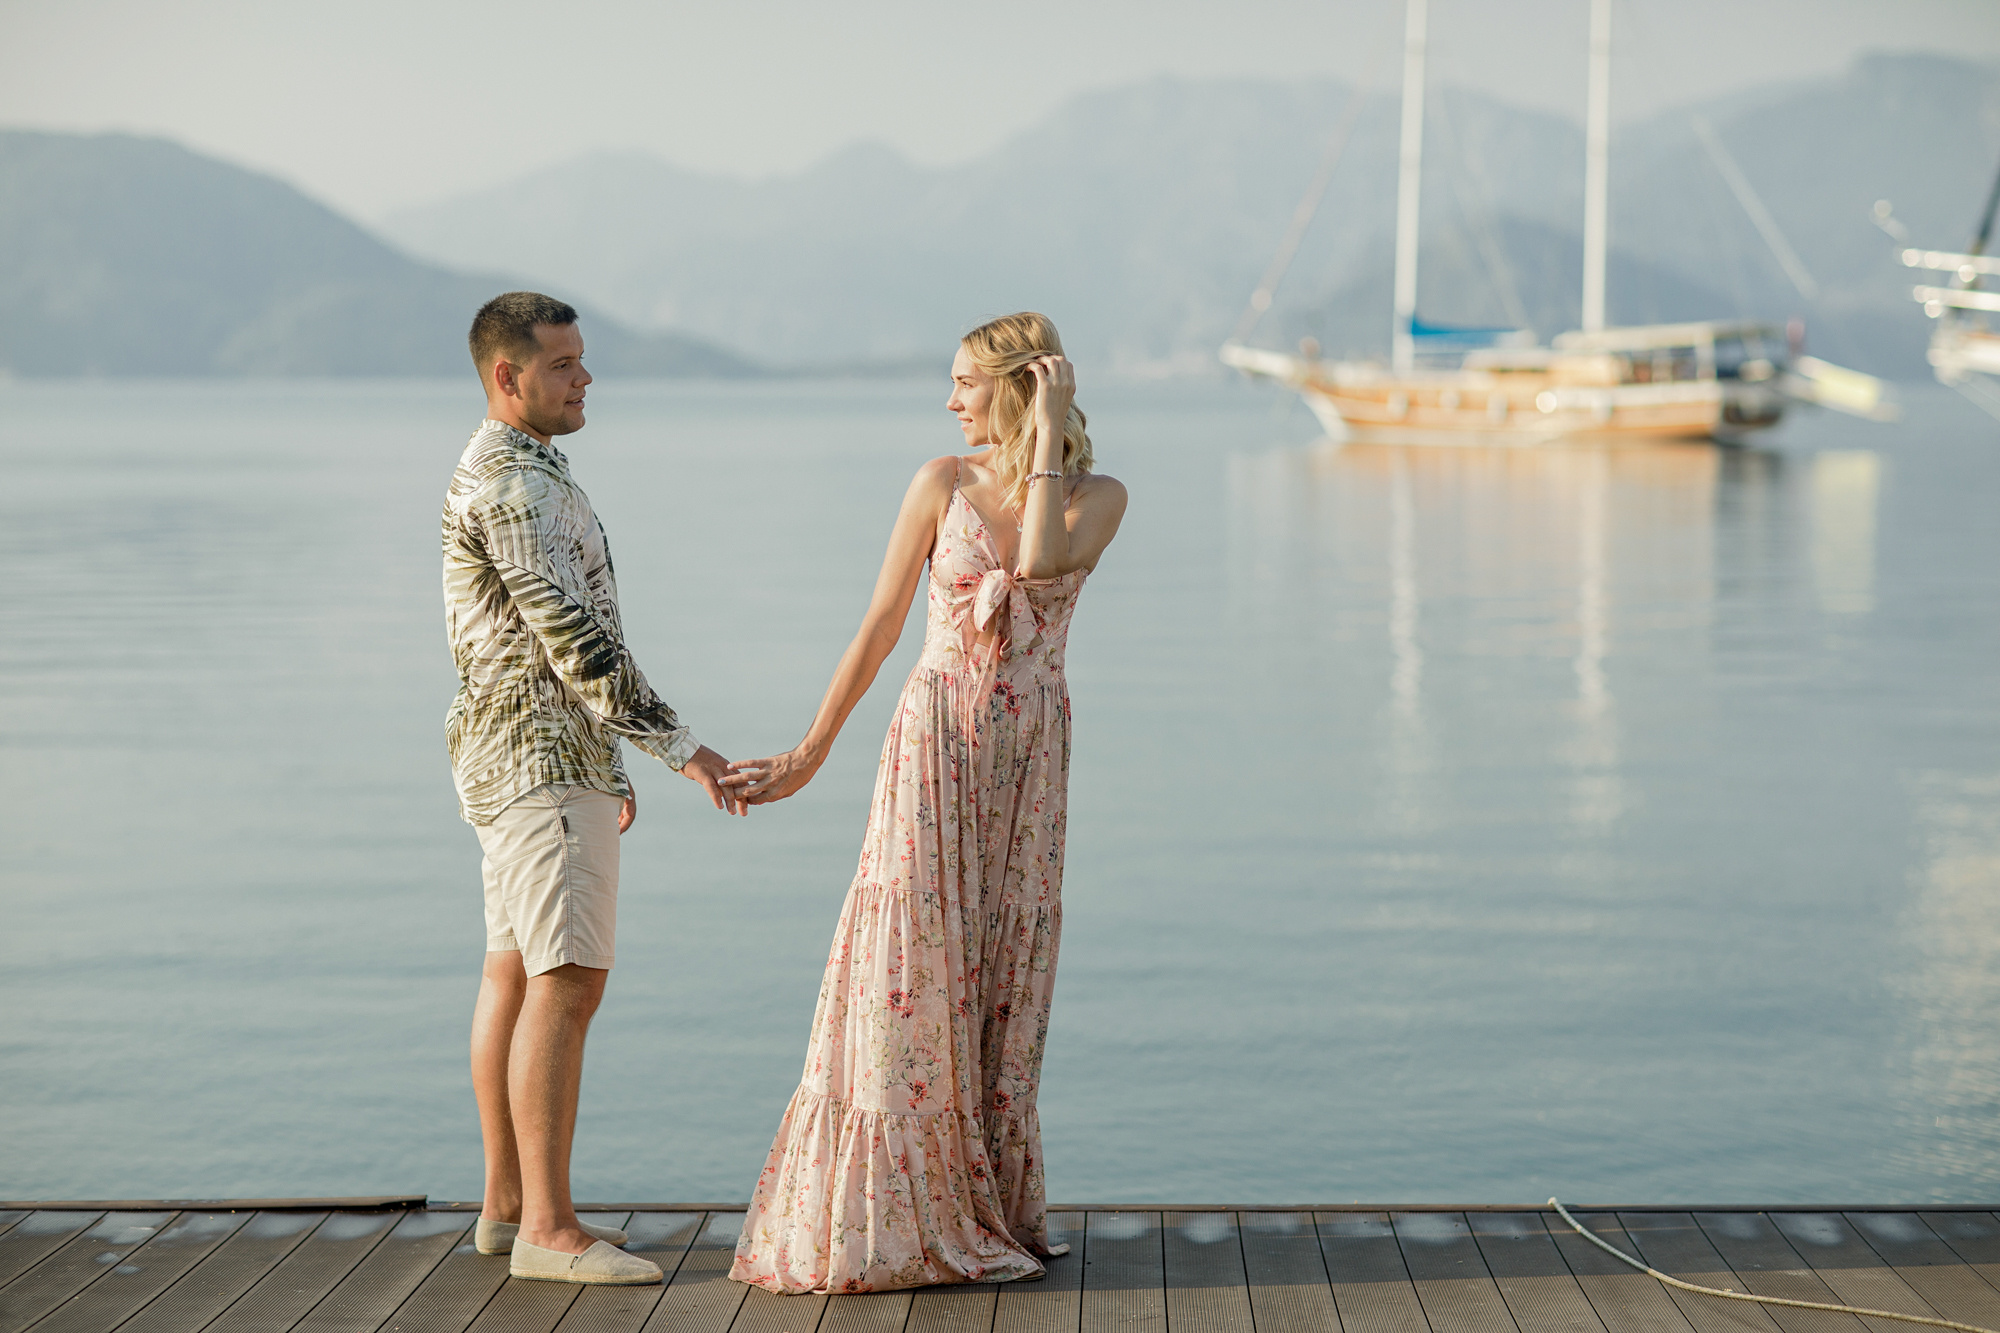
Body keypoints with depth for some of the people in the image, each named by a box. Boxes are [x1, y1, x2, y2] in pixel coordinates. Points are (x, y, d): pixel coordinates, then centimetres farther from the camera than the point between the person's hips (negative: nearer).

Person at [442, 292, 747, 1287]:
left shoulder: (509, 473, 18)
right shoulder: (513, 482, -17)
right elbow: (574, 637, -23)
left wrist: (608, 757, 25)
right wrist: (676, 744, -23)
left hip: (513, 755, 11)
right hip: (540, 760, -11)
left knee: (515, 976, 11)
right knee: (567, 981, -13)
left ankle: (507, 1205, 15)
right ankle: (546, 1228, -13)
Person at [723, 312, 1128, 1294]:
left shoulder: (1098, 496, 1)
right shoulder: (942, 483, 0)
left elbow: (1044, 559, -22)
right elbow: (879, 625, 4)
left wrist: (1049, 436, -13)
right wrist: (809, 755, 5)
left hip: (1031, 756, 1)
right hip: (936, 741, -1)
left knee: (1002, 979, 6)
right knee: (913, 974, -4)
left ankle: (985, 1209, 17)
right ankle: (884, 1216, 4)